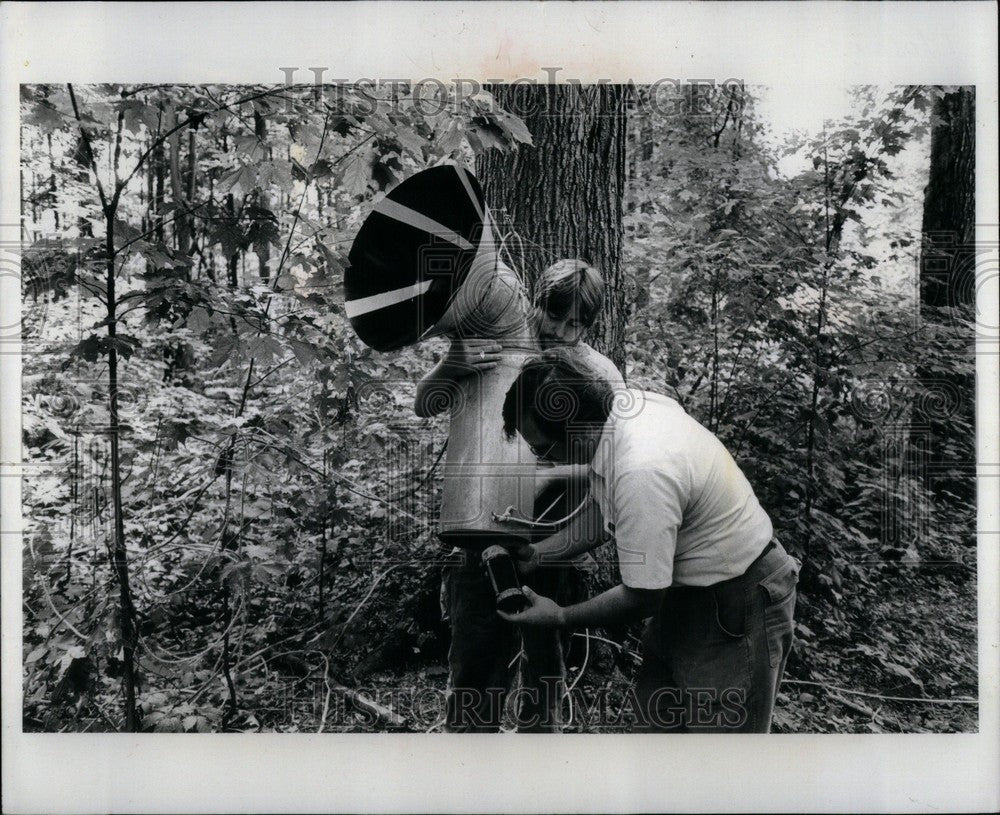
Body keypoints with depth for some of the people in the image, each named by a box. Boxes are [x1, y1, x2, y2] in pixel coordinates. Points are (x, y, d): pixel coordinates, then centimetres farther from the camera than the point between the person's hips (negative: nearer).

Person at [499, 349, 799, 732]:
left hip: (738, 604, -9)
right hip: (688, 592, 9)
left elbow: (643, 596, -23)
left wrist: (561, 617, -9)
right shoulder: (627, 404, -7)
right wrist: (532, 554, 6)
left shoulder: (643, 472, -34)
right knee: (654, 722, 14)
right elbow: (606, 516, 10)